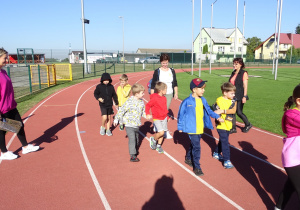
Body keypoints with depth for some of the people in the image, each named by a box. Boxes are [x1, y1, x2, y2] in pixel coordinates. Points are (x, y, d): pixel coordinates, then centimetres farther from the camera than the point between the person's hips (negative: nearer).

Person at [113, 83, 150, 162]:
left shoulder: (141, 101, 2)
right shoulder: (129, 102, -20)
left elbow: (143, 111, 14)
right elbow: (121, 110, -13)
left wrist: (146, 115, -5)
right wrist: (116, 119, -8)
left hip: (137, 125, 7)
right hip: (129, 125, -7)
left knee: (136, 139, 19)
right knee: (132, 139, -12)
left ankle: (135, 151, 41)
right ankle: (132, 156, -6)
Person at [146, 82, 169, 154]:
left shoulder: (164, 98, 6)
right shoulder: (154, 98, -18)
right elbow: (148, 105, -12)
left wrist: (167, 117, 22)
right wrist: (147, 114, -22)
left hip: (164, 118, 7)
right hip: (157, 119, -7)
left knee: (162, 133, 9)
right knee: (161, 132, -16)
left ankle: (159, 146, 28)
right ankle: (153, 139, 14)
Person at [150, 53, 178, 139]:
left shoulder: (172, 71, 6)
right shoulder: (157, 71, -4)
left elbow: (175, 83, 13)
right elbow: (153, 84, -2)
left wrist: (176, 93, 8)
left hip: (169, 94, 4)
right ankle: (166, 132, 2)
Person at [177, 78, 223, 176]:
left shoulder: (203, 100, 4)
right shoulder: (187, 101, -15)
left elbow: (209, 111, 12)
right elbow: (181, 114, -7)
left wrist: (217, 117, -2)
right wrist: (180, 127, -2)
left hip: (200, 128, 7)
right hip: (192, 129, -7)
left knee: (193, 145, 21)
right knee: (196, 147, -7)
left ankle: (188, 159, 42)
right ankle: (196, 167, 5)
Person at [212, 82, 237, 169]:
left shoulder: (233, 101, 2)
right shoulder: (219, 100, -12)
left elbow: (234, 110, -15)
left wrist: (223, 111, -26)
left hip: (228, 125, 6)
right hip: (221, 125, -6)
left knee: (223, 141, 20)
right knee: (225, 143, -7)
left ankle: (216, 153, 40)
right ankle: (226, 161, -2)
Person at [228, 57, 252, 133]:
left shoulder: (244, 73, -9)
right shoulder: (233, 73, 11)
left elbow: (245, 86, -12)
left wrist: (244, 96, -17)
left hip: (240, 96, -6)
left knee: (239, 112, -1)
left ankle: (248, 125, 24)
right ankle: (233, 128, 17)